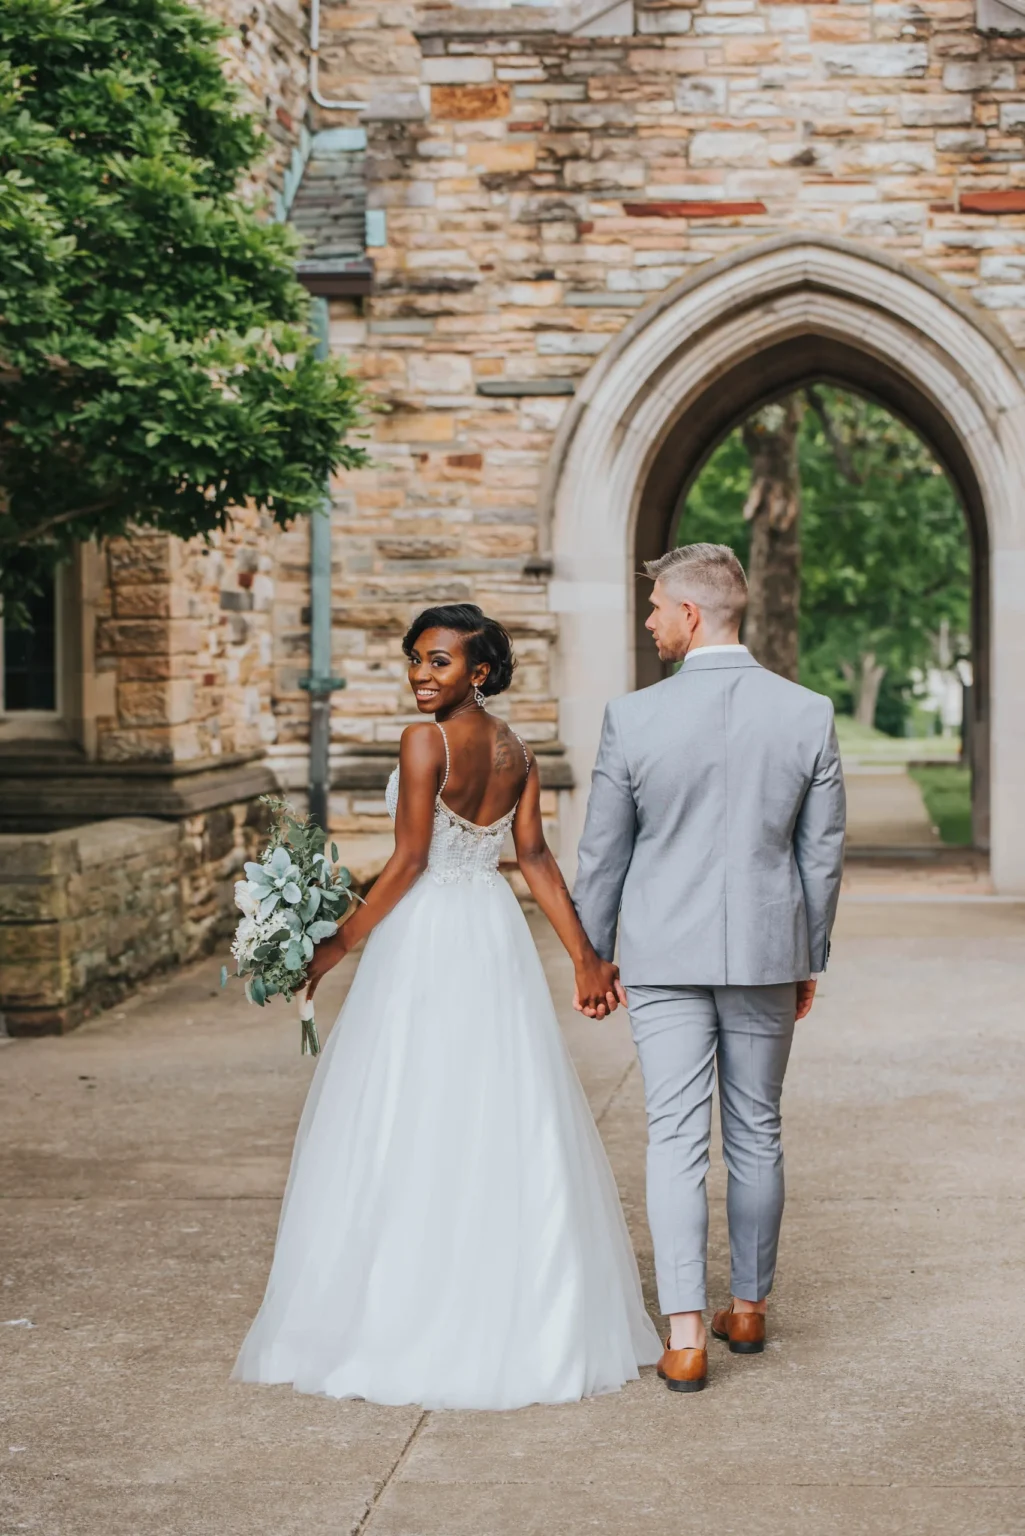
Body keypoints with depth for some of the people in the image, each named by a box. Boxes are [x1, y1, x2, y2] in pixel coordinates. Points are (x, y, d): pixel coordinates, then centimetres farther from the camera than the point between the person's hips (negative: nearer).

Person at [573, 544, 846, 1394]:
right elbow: (823, 851, 2)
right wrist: (809, 960, 14)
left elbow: (602, 852, -2)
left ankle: (685, 1336, -5)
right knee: (755, 1134, 15)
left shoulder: (634, 717, -10)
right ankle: (749, 1308, 27)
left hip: (665, 956, -2)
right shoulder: (809, 714, -4)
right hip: (767, 952, 2)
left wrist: (590, 959, 10)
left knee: (676, 1139, 0)